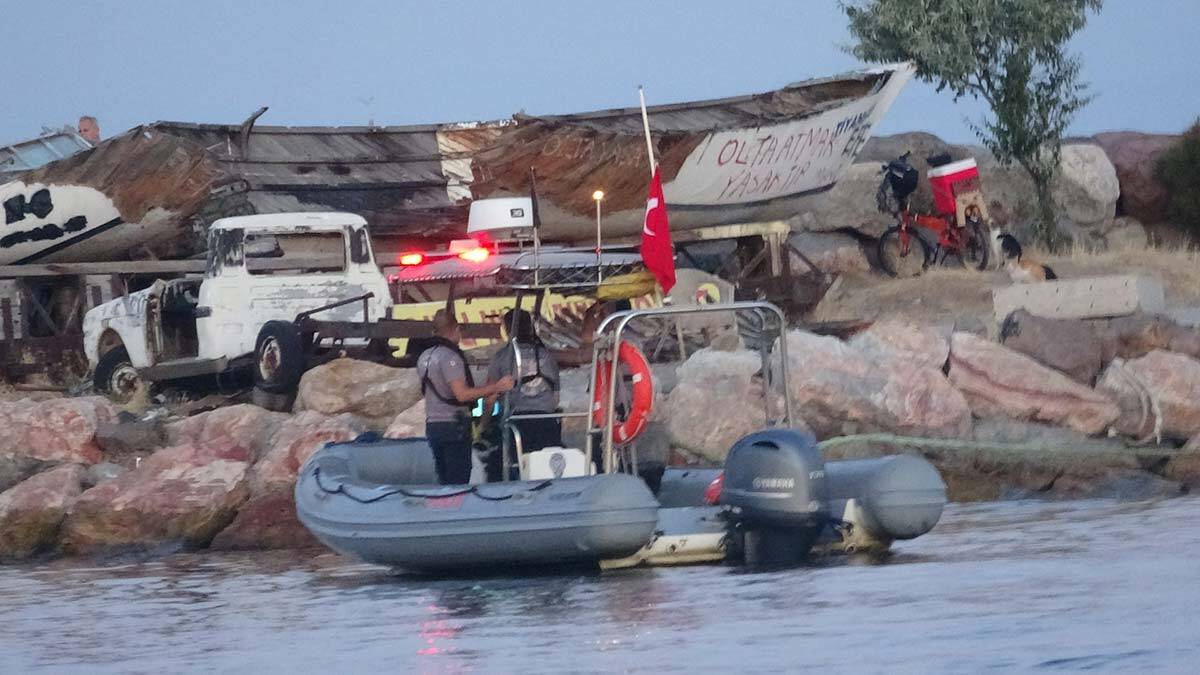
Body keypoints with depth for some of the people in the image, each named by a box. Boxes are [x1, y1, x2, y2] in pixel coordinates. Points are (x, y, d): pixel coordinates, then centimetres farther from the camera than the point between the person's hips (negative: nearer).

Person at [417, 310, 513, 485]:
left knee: (443, 481, 12)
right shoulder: (450, 356, -15)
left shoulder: (424, 357, 13)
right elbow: (462, 394, -22)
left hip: (433, 424, 9)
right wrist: (496, 387, -18)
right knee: (458, 482, -7)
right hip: (454, 424, -8)